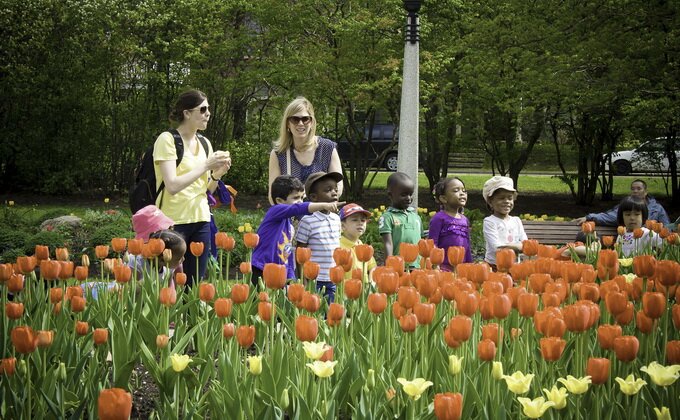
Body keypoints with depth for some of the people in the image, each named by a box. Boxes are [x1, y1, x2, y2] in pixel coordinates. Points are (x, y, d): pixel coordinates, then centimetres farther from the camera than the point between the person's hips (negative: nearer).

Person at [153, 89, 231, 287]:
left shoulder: (204, 143, 12)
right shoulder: (167, 140, -8)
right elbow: (173, 186, -19)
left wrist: (217, 174, -3)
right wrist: (206, 165, -17)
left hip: (200, 220, 6)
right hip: (173, 221, -6)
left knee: (195, 284, 6)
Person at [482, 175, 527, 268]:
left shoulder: (516, 221, 11)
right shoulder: (489, 222, -6)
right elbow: (497, 248, -15)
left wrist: (507, 246, -13)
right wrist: (518, 246, -12)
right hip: (494, 267, -5)